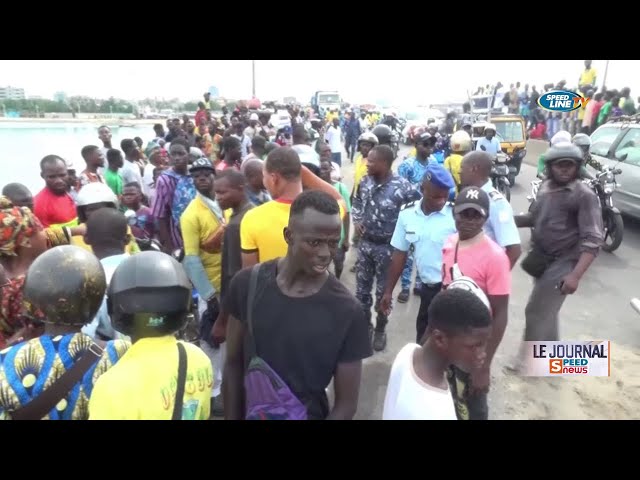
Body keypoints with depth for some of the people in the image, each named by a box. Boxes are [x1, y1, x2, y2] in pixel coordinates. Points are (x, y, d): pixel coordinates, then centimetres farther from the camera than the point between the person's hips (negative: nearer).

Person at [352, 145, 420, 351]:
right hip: (365, 243, 5)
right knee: (362, 288, 16)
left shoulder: (402, 187, -21)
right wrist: (356, 220, 0)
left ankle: (380, 329, 34)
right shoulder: (365, 181, -3)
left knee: (383, 291, 12)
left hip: (387, 247, -5)